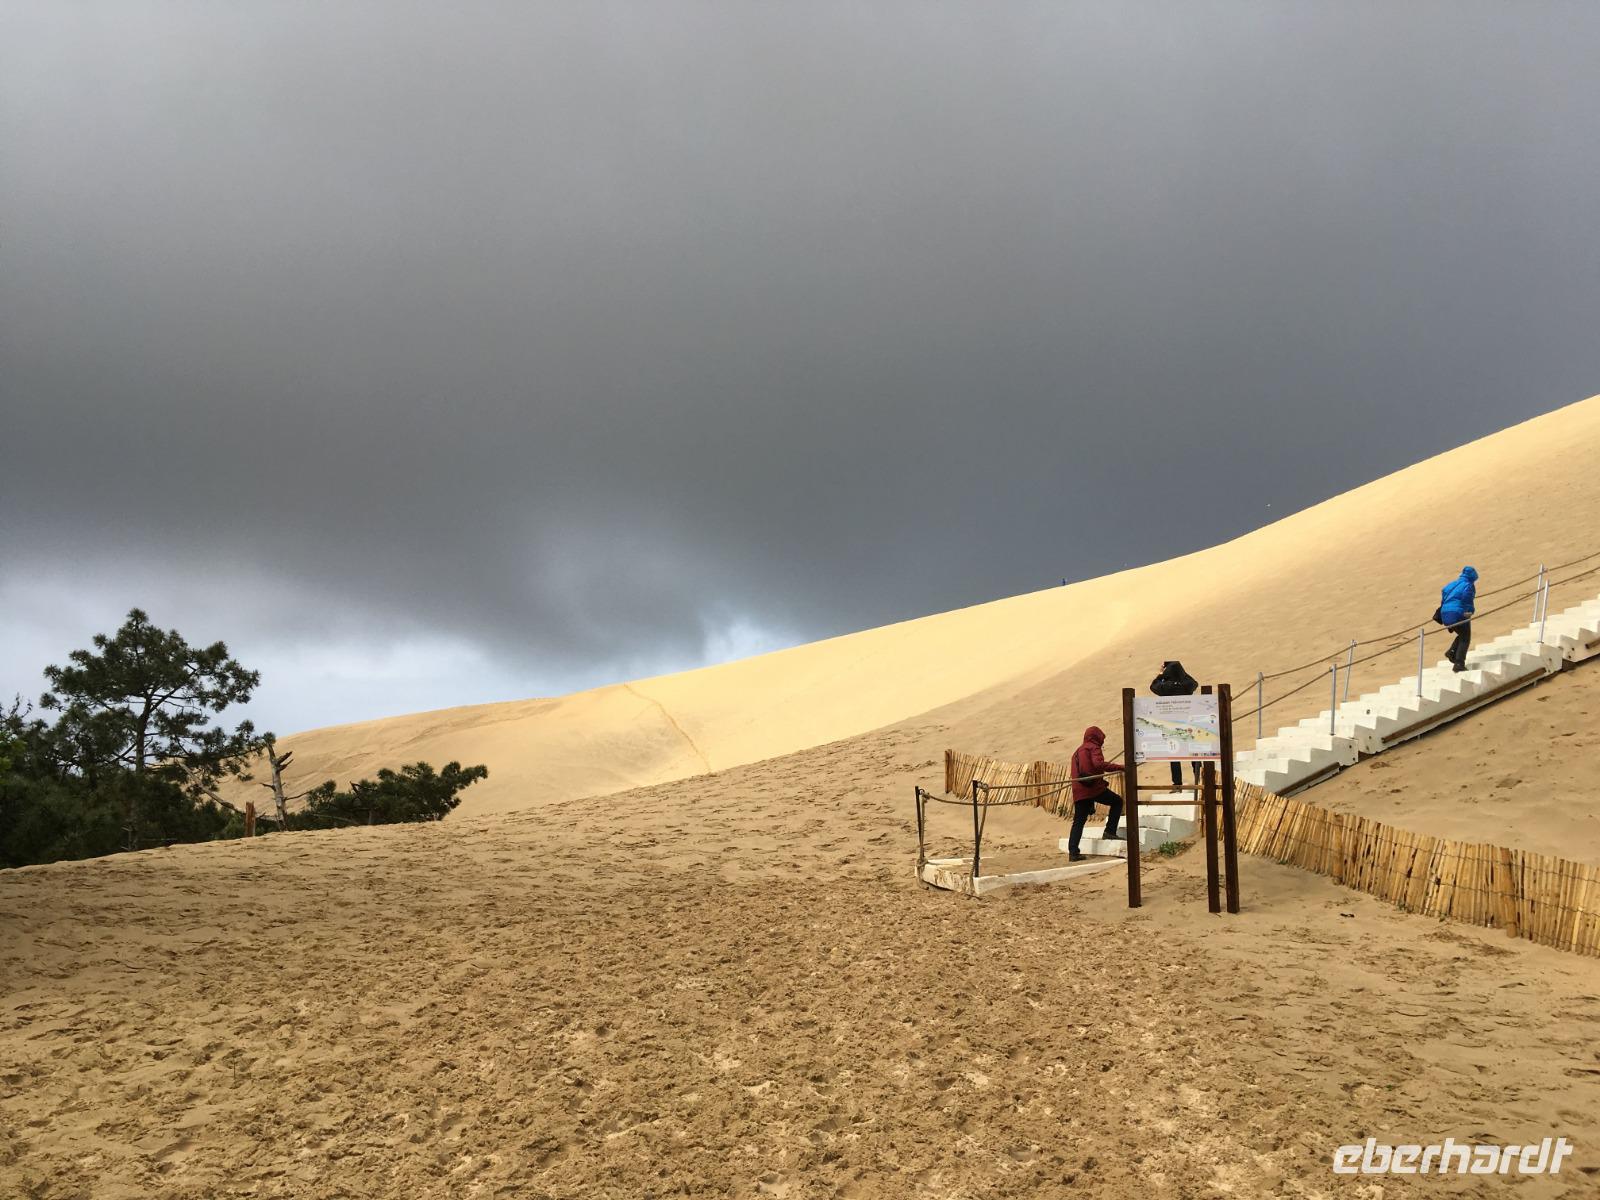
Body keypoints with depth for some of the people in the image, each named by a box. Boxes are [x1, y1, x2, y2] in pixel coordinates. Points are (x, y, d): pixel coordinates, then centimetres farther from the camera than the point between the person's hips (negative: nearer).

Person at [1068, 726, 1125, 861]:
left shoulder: (1078, 751, 26)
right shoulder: (1094, 748, 1)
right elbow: (1098, 764, -18)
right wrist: (1119, 767, -19)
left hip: (1079, 791, 7)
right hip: (1094, 787, -7)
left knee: (1078, 822, 6)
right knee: (1117, 801, 11)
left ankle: (1073, 852, -3)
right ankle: (1110, 831, 2)